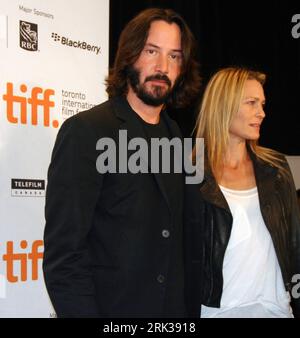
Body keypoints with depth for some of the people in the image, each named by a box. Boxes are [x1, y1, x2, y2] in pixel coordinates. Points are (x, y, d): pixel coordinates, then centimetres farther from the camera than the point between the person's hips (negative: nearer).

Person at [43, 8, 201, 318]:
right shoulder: (85, 131, -14)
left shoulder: (174, 135, 7)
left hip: (173, 307, 7)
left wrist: (187, 305, 3)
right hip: (110, 306, -6)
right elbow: (63, 253, -18)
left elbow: (171, 238, 11)